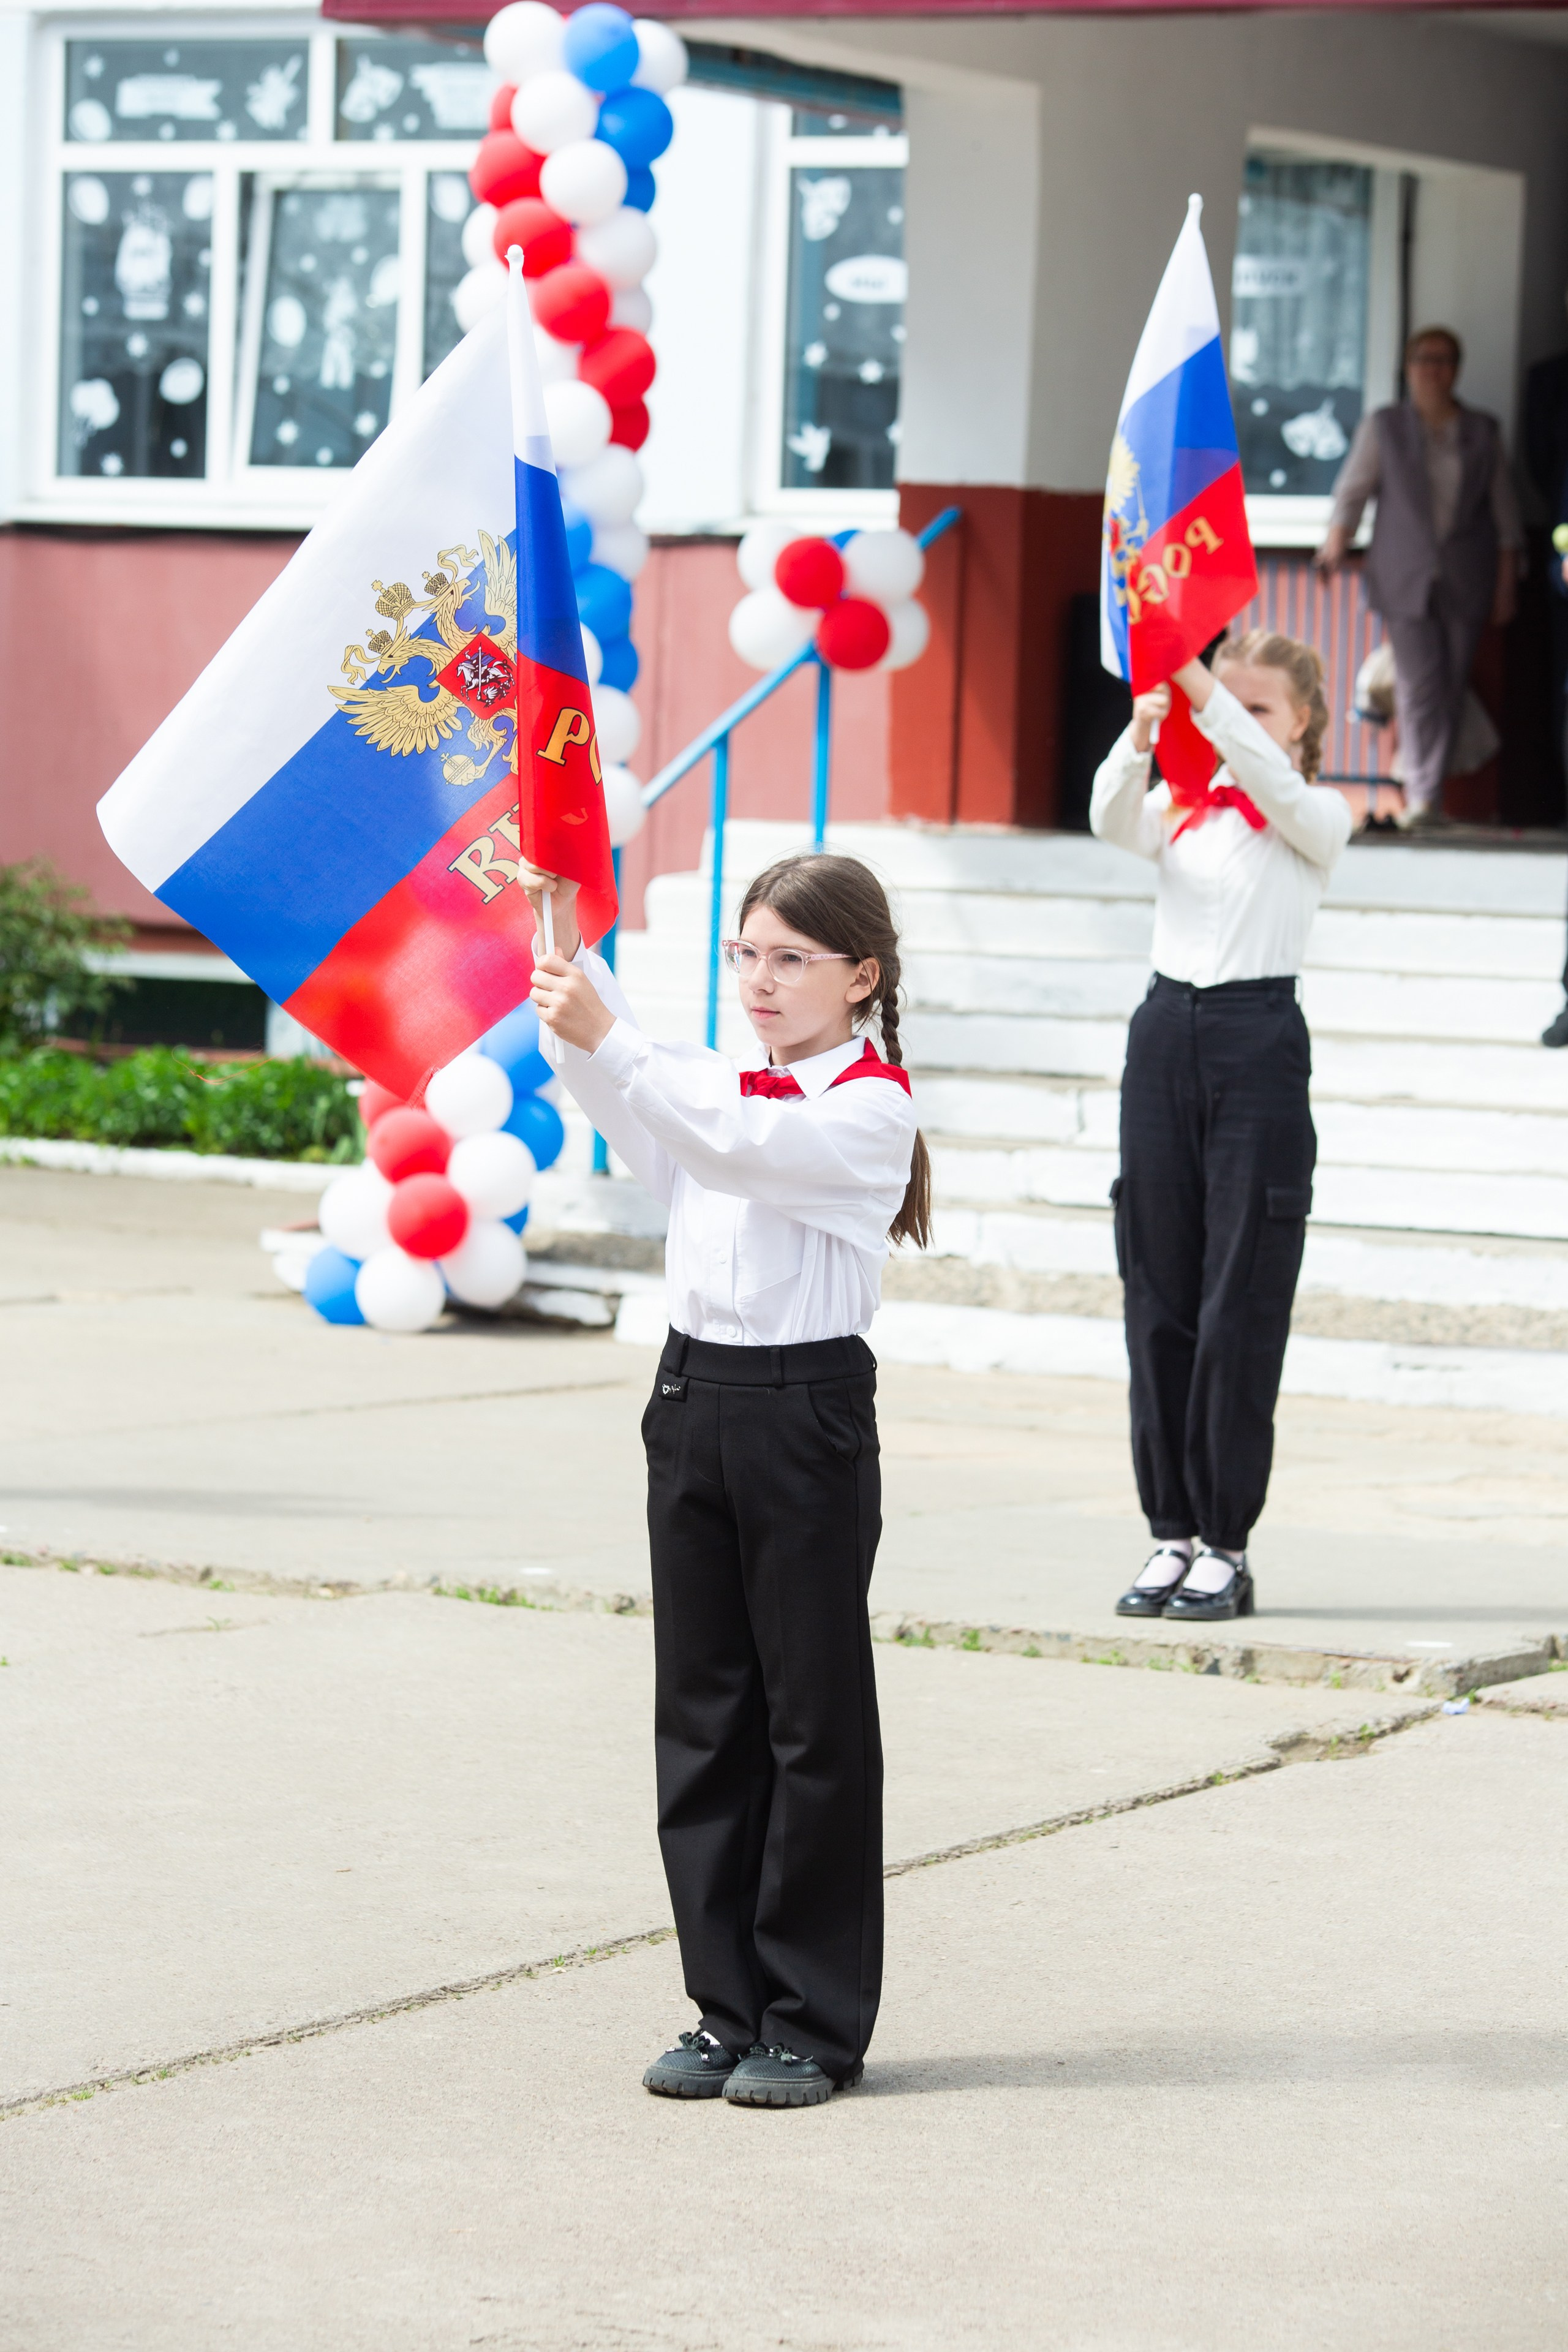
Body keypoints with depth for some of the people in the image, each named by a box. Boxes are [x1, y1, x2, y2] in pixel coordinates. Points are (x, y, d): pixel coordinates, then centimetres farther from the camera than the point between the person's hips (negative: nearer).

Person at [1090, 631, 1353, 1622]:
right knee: (1159, 1297, 4)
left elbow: (1273, 782, -20)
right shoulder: (1181, 809, 12)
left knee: (1241, 1302, -4)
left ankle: (1227, 1548, -1)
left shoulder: (1317, 818, 2)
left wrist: (1208, 695, -33)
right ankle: (1175, 1534, 9)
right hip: (1166, 1031, 4)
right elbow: (1113, 819, -9)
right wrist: (1142, 731, -28)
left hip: (1259, 1038, -4)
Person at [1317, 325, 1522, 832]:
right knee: (1418, 684, -12)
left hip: (1465, 582, 2)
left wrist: (1506, 585, 8)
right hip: (1406, 580, -2)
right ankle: (1422, 796, -16)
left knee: (1451, 687, 0)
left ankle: (1427, 795, 6)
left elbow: (1504, 513, 11)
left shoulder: (1482, 433, 10)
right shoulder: (1383, 428, 8)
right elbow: (1352, 490, 6)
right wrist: (1336, 544, -11)